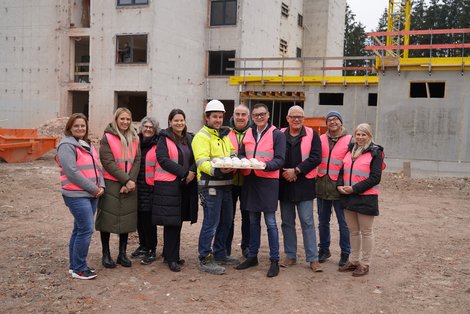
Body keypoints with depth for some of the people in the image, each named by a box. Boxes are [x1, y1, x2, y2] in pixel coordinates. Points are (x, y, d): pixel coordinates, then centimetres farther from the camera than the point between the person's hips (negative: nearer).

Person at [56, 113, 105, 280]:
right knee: (86, 230, -10)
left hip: (91, 195, 8)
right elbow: (72, 172, -18)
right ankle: (78, 269, 2)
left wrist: (101, 186, 0)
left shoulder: (88, 145, 17)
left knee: (80, 230, 13)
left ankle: (75, 265, 23)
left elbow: (97, 167, 17)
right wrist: (93, 188, -14)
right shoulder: (67, 146, -10)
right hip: (77, 195, -8)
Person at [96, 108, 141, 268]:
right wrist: (126, 180, -16)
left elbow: (137, 160, 3)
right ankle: (106, 254, 15)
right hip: (111, 184, -4)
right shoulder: (107, 137, -3)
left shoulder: (134, 138, 10)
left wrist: (131, 180, -11)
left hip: (129, 185, 4)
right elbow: (108, 162, -11)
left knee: (126, 218, 8)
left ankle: (122, 253, 20)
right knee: (108, 218, 1)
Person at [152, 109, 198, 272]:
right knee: (171, 222, -4)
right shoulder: (164, 139, -2)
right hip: (168, 184, -5)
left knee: (178, 221, 10)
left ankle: (170, 254, 23)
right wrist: (183, 172, -17)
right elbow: (162, 159, -13)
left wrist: (192, 171, -11)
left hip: (186, 185, 5)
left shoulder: (190, 139, 15)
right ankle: (172, 258, 4)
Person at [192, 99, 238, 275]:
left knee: (226, 221, 15)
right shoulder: (202, 136, -8)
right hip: (210, 185, -9)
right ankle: (205, 260, 4)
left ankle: (220, 254, 29)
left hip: (225, 184, 9)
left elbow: (232, 154, 20)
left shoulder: (224, 135, 19)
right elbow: (202, 162, -19)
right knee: (211, 223, -6)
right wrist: (216, 170, -37)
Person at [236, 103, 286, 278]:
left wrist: (265, 165, -27)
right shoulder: (248, 134, 13)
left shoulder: (277, 134, -3)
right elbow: (241, 155, 14)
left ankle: (274, 260, 8)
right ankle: (252, 256, 25)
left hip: (268, 181, -5)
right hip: (250, 180, 5)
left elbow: (280, 160, -9)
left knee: (270, 222, -1)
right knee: (253, 221, 14)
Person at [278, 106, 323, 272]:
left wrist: (296, 170, -13)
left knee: (307, 222, -2)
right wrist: (284, 172, -9)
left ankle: (313, 259, 5)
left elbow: (316, 157, -7)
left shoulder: (312, 135, 2)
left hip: (304, 185, -3)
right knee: (287, 222, 9)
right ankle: (290, 256, 20)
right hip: (284, 184, 3)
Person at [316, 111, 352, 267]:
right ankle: (324, 249, 28)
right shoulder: (321, 139, 8)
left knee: (343, 222, 4)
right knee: (323, 221, 14)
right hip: (322, 185, 4)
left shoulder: (349, 140, -3)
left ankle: (345, 253, 17)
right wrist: (316, 177, 5)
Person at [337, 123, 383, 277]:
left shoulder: (375, 152, -6)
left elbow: (375, 178, -12)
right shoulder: (350, 150, 12)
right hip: (348, 196, 6)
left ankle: (365, 264, 14)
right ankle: (354, 261, 26)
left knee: (366, 231, 5)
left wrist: (354, 188, -17)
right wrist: (340, 185, -3)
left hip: (366, 198, -6)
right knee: (353, 231, 15)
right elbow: (342, 170, 16)